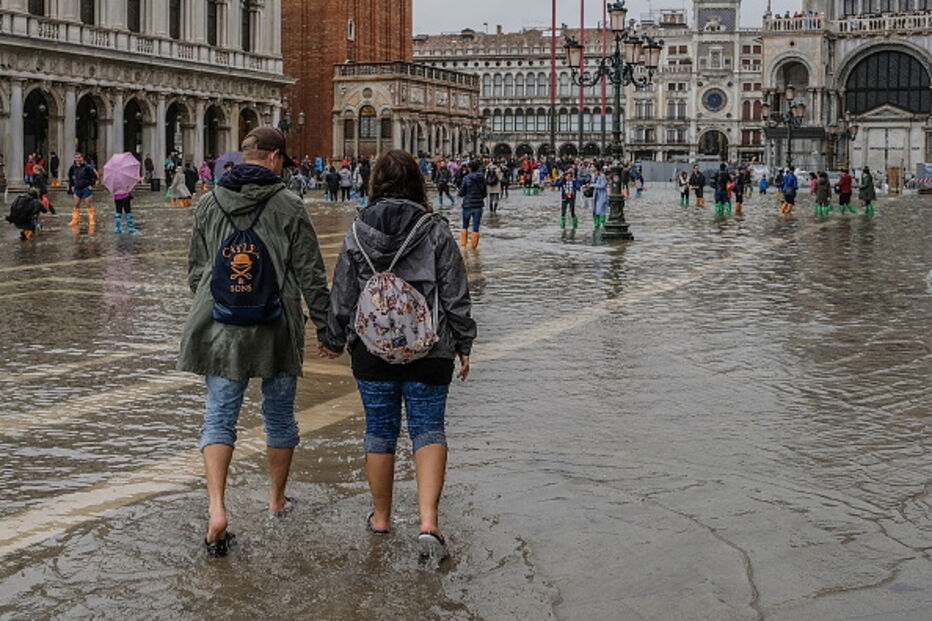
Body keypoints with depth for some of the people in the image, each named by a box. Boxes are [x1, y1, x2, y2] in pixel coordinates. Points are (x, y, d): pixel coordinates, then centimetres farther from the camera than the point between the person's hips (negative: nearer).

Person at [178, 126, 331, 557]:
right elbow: (310, 274, -6)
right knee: (279, 416, 15)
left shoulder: (209, 203, 4)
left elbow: (196, 270, 13)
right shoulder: (288, 206, -7)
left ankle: (216, 507, -15)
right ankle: (277, 500, 29)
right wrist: (324, 324, 4)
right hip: (276, 328, -2)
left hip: (221, 327, 2)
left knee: (219, 418, 2)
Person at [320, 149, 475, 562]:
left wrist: (334, 341, 19)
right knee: (428, 429, 3)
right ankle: (428, 521, -13)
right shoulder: (436, 232, -5)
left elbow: (342, 296, 5)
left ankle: (380, 517, 26)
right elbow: (456, 296, -3)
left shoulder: (358, 234, -1)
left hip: (372, 350, 1)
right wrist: (463, 344, 7)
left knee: (380, 432, 13)